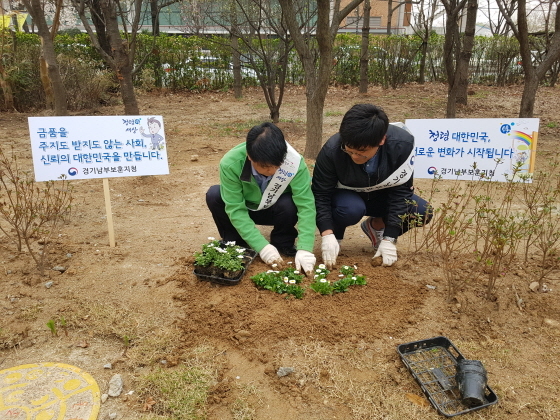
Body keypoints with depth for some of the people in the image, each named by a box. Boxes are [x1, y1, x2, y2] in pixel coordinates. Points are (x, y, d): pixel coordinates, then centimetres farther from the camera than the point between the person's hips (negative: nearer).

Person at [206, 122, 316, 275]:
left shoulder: (295, 162, -32)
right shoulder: (230, 164, -33)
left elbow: (305, 205, -31)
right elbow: (235, 209, -29)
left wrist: (305, 249, -40)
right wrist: (261, 246, -35)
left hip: (275, 210, 0)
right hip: (244, 208, 1)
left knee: (289, 205, -34)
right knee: (214, 195, -28)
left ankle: (283, 242, -3)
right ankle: (235, 243, -3)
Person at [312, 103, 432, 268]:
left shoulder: (402, 144, -28)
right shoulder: (332, 150, -32)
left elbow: (400, 191, -21)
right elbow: (320, 193, -23)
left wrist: (389, 239, -24)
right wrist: (327, 234, -35)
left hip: (381, 196, 3)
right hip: (346, 197, -2)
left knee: (423, 212, -20)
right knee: (351, 209, -37)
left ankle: (375, 226, 7)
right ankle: (335, 233, -1)